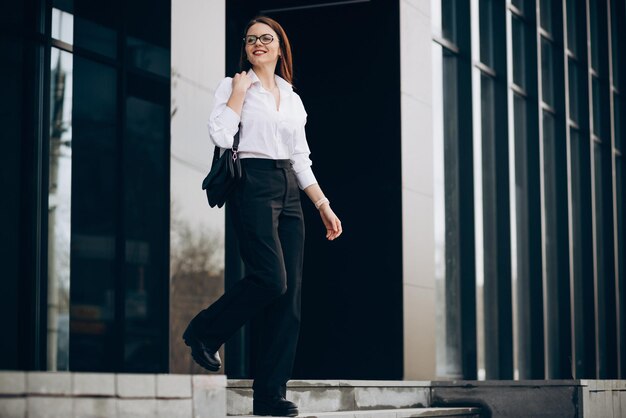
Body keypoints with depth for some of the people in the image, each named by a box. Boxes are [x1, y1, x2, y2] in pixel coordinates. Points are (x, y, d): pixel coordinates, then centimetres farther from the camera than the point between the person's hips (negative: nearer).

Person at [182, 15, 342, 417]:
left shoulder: (293, 99, 19)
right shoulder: (233, 85, 5)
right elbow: (221, 135, -12)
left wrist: (323, 206, 13)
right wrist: (239, 91, -7)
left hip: (289, 190, 6)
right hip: (253, 184, -6)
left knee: (291, 293, -3)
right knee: (271, 278, -21)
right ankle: (204, 333, 3)